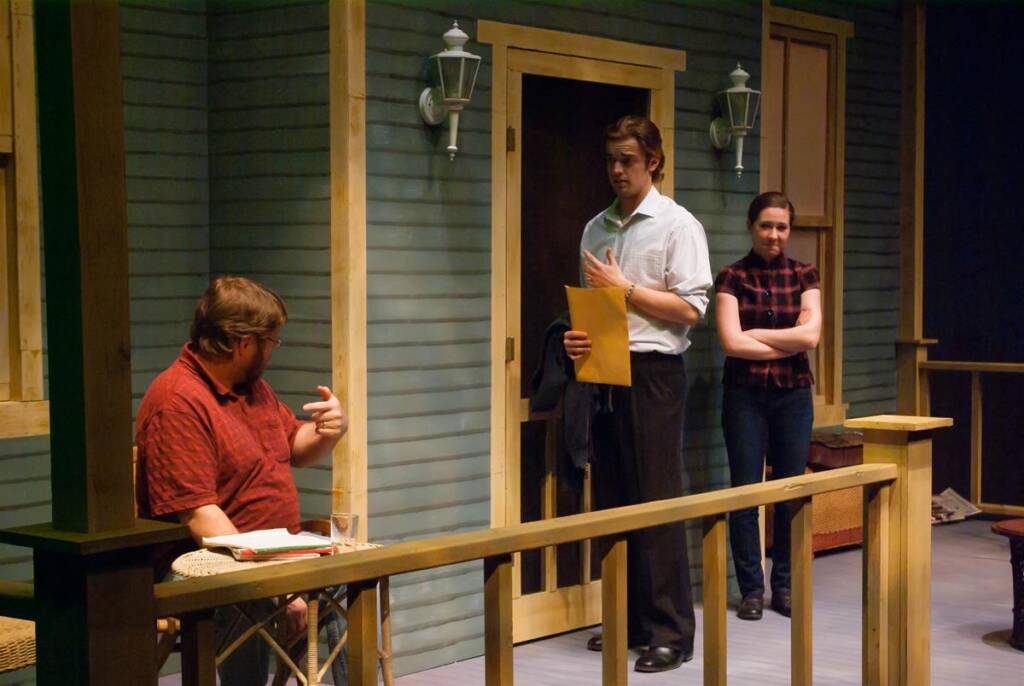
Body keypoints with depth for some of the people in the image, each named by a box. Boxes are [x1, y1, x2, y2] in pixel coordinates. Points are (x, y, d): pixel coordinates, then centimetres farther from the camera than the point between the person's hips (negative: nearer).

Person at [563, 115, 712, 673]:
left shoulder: (677, 225, -3)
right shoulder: (596, 229, 15)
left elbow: (690, 308, -10)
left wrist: (623, 288, -10)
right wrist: (577, 338, 1)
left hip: (652, 371, -6)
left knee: (657, 501, -6)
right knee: (612, 499, 9)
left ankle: (671, 632, -1)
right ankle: (629, 619, 19)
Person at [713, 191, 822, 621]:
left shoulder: (803, 276, 7)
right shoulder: (732, 277, 0)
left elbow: (811, 334, -6)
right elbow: (732, 343, -10)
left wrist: (754, 334, -8)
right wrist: (789, 344, -7)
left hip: (793, 396, 2)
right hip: (745, 396, -2)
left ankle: (784, 586, 15)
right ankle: (751, 589, 9)